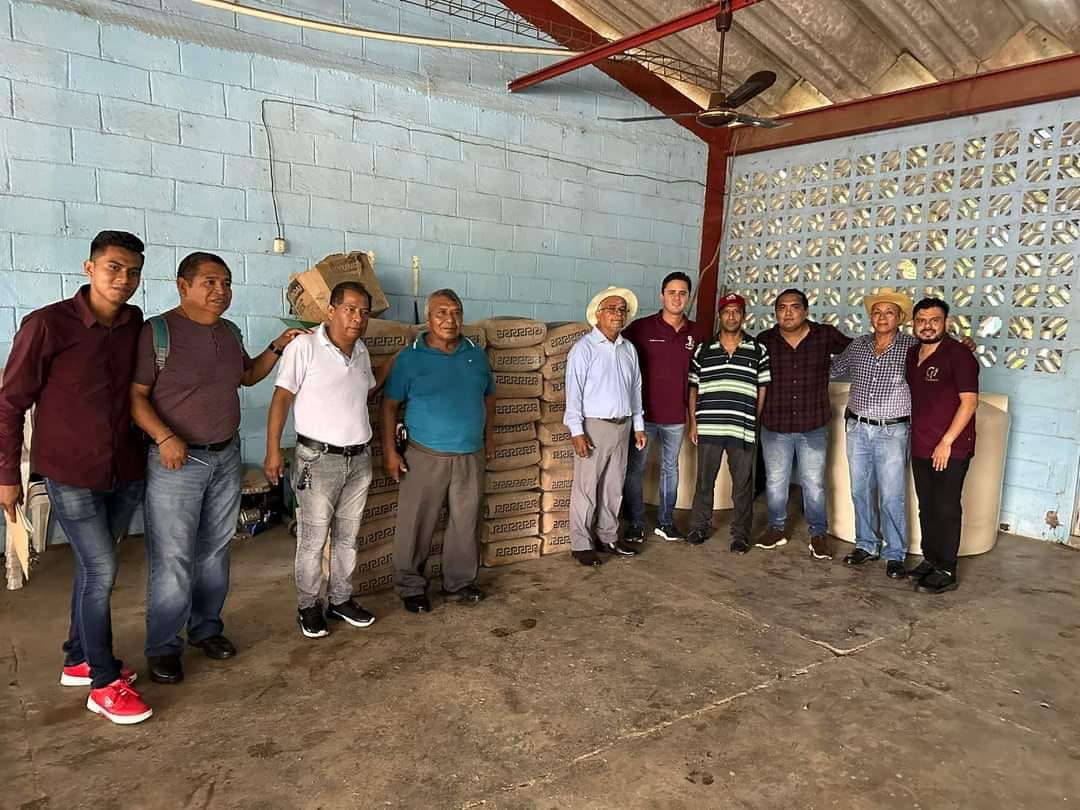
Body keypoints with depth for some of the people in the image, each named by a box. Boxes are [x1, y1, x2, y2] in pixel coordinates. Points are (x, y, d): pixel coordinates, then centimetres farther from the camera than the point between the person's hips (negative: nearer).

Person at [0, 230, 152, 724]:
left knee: (93, 568, 17)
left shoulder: (135, 324, -2)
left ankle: (78, 661, 35)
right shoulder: (47, 325, -15)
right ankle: (105, 684, 14)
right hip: (71, 474, -5)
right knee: (101, 571, -2)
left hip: (125, 472, 5)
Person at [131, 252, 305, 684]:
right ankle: (163, 647, 14)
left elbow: (247, 375, 24)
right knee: (172, 560, -2)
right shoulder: (156, 332, -12)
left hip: (226, 457, 6)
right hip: (176, 462, -6)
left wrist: (278, 347, 13)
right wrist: (164, 437, -24)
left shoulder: (230, 332, 9)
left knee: (215, 552, 14)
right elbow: (135, 394, -13)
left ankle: (206, 627, 30)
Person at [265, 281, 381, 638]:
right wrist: (273, 451, -15)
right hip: (319, 458, -6)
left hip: (359, 459, 6)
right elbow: (282, 397, -12)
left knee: (348, 537, 15)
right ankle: (308, 606, 20)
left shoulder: (361, 352, 8)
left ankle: (340, 600, 29)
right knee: (312, 539, 3)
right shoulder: (304, 347, -12)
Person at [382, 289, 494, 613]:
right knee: (416, 525, 4)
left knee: (466, 523, 13)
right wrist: (390, 451, -8)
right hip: (426, 457, -3)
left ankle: (460, 582, 29)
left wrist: (489, 435, 15)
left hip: (471, 456, 4)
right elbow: (390, 404, -4)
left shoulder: (476, 354, 6)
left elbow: (489, 396, 18)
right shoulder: (410, 357, -6)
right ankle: (411, 587, 20)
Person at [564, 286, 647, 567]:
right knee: (586, 489, 0)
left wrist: (639, 426, 13)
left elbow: (636, 389, 15)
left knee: (613, 487, 14)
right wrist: (577, 431, -17)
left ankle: (607, 537, 27)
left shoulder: (629, 349, 10)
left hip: (622, 426, 6)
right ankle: (581, 544, 10)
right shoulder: (584, 348, -8)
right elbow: (574, 391, -12)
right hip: (594, 426, -6)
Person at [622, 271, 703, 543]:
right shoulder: (641, 328, -8)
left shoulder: (695, 333, 2)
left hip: (676, 416, 3)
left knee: (670, 468, 14)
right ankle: (636, 524, 16)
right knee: (635, 468, 4)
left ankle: (665, 522, 27)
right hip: (643, 413, -3)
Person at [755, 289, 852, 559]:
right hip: (775, 427, 1)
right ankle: (777, 529, 32)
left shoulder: (826, 336, -5)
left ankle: (819, 534, 26)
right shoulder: (764, 341, -5)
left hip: (813, 427, -1)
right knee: (775, 483, 14)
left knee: (814, 484, 10)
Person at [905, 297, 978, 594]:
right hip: (920, 447, 7)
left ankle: (946, 572, 11)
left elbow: (969, 401, -15)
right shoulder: (912, 354, 10)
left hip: (951, 449, -7)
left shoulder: (958, 354, -12)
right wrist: (910, 437, 13)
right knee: (927, 508, 15)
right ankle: (930, 560, 28)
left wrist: (946, 442, -17)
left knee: (946, 510, 1)